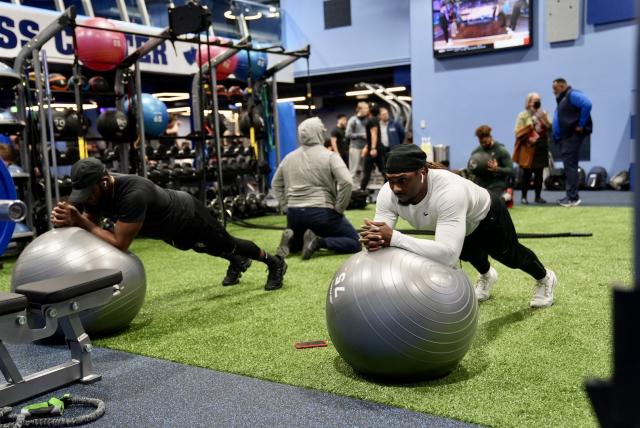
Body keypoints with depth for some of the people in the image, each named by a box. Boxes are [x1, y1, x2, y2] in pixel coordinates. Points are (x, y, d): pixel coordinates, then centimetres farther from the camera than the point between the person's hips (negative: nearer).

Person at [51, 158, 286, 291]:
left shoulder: (133, 193, -47)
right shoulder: (94, 191, -21)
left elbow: (120, 244, -47)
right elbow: (90, 228, -15)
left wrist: (80, 221, -49)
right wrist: (69, 222, -37)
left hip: (189, 216, -7)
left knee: (225, 245, 16)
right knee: (211, 250, 33)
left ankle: (275, 263, 43)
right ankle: (238, 262, 65)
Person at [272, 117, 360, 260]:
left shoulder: (289, 157, 12)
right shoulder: (330, 156, -5)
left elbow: (275, 184, 21)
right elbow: (347, 182, -17)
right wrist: (339, 209, -8)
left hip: (294, 213, 5)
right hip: (322, 212, -5)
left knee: (296, 243, 31)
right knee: (354, 242, 5)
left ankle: (290, 240, -3)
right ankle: (319, 242, -17)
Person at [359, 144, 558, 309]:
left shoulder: (449, 192, -52)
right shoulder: (387, 194, -35)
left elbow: (448, 255, -60)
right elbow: (384, 237, -35)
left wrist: (394, 238, -67)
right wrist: (375, 241, -60)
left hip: (486, 215, -5)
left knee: (511, 256, 24)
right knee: (469, 254, 35)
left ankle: (545, 278, 59)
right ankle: (487, 275, 71)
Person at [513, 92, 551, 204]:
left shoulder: (543, 114, 12)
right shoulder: (523, 115, -2)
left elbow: (550, 128, 2)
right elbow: (518, 133, -8)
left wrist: (543, 120, -11)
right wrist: (528, 138, -18)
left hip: (541, 149, 4)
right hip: (528, 149, -4)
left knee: (539, 174, 6)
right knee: (527, 174, -3)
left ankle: (538, 196, 14)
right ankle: (524, 197, 4)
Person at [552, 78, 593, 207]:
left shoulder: (572, 95, -9)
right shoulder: (562, 99, 22)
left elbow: (587, 104, -24)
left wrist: (581, 125, -21)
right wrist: (556, 137, 9)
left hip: (572, 136, -10)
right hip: (565, 137, 10)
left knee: (570, 165, -11)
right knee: (568, 166, 10)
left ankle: (573, 198, -10)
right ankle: (571, 196, 14)